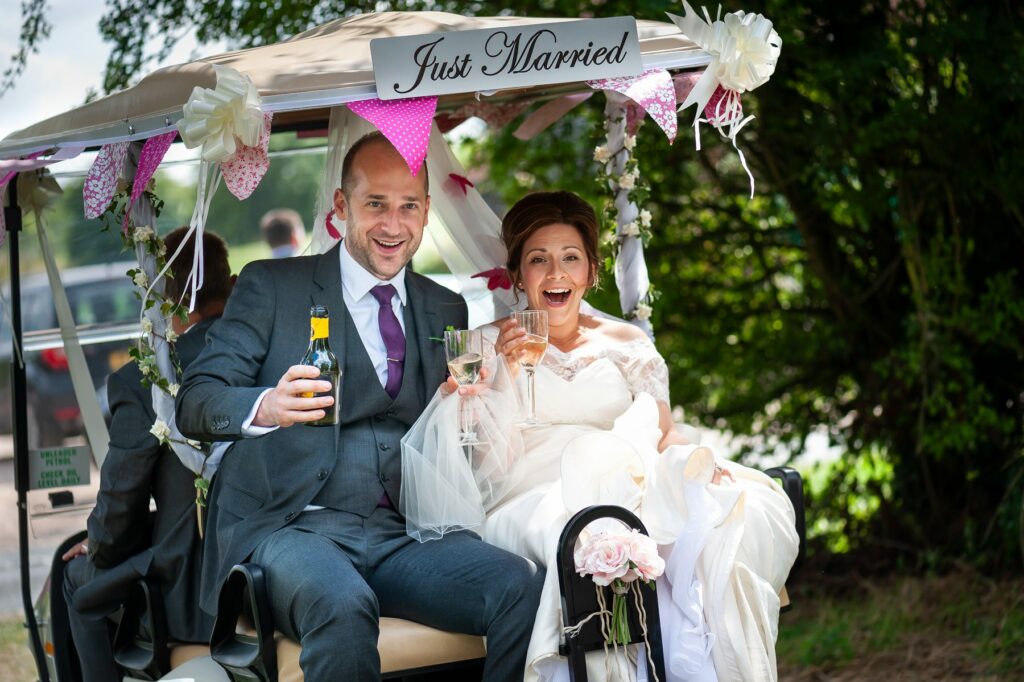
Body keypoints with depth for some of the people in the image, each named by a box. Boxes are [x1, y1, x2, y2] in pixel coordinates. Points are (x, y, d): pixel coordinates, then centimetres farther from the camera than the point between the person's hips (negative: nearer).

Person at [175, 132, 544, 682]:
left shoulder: (445, 311, 20)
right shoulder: (271, 289, 7)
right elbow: (195, 403, -3)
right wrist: (264, 408, -26)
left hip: (403, 535, 4)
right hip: (289, 528, -4)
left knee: (523, 586, -25)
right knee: (342, 603, -38)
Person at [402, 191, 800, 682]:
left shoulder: (627, 344, 23)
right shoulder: (489, 346, 14)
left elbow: (665, 435, 15)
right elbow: (489, 465, 5)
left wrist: (698, 463, -8)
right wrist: (507, 373, -7)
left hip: (639, 489, 3)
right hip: (532, 502, -3)